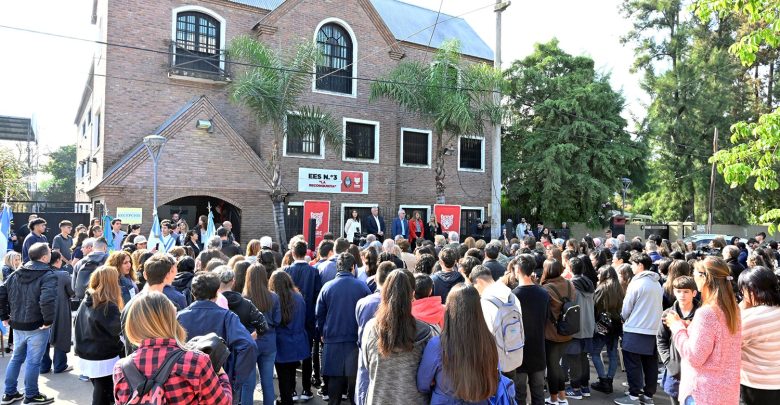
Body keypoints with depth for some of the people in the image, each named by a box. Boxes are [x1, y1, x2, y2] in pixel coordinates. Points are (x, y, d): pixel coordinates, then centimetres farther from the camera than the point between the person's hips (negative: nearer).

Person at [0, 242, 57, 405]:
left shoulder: (16, 274, 7)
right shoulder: (48, 275, -17)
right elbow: (47, 300, -32)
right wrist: (48, 320, -19)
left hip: (17, 325, 7)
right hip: (37, 326, -7)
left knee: (16, 358, 21)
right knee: (33, 362, 4)